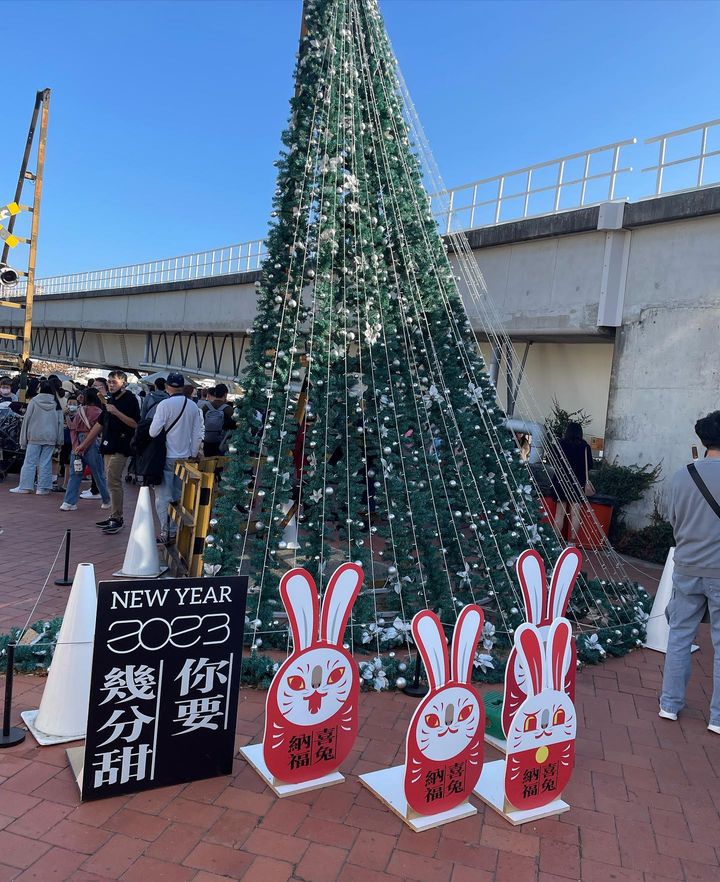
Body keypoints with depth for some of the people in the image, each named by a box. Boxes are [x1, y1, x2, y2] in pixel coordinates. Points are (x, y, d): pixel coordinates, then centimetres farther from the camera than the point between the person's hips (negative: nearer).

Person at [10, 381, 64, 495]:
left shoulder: (34, 401, -4)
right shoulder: (56, 403, 1)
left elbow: (27, 419, -1)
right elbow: (60, 422, 3)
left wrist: (24, 438, 5)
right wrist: (59, 440, 8)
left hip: (35, 436, -1)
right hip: (51, 437, 1)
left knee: (30, 461, 4)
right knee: (46, 462, 4)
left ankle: (24, 486, 6)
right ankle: (43, 488, 4)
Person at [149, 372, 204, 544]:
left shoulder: (165, 404, -13)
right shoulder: (193, 406, 2)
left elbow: (153, 432, -15)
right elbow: (198, 435, 4)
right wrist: (192, 455, 13)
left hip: (167, 457, -5)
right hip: (185, 457, 5)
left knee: (163, 496, 2)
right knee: (178, 496, 13)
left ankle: (165, 533, -1)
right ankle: (174, 532, 17)